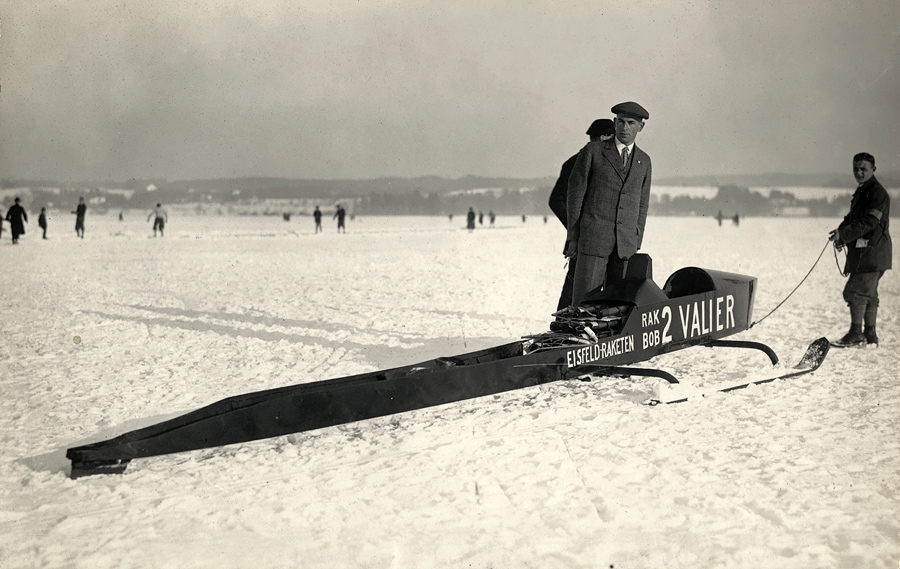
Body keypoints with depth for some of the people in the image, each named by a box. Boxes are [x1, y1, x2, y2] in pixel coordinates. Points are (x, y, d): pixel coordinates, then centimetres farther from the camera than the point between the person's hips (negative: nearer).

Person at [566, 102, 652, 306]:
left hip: (625, 245, 3)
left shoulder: (644, 161, 12)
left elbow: (641, 205, 15)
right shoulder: (592, 151, 0)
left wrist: (636, 244, 9)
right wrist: (572, 237, -4)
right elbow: (575, 194, 0)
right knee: (584, 301, -6)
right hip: (593, 238, -3)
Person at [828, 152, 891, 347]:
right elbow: (853, 217, 20)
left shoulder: (877, 193, -13)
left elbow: (868, 223, -21)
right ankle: (870, 335, 18)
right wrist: (841, 232, 2)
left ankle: (856, 333, -6)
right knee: (868, 293, 12)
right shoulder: (861, 191, 17)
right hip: (862, 251, 10)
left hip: (872, 252, -10)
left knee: (855, 291, -11)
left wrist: (844, 234, -21)